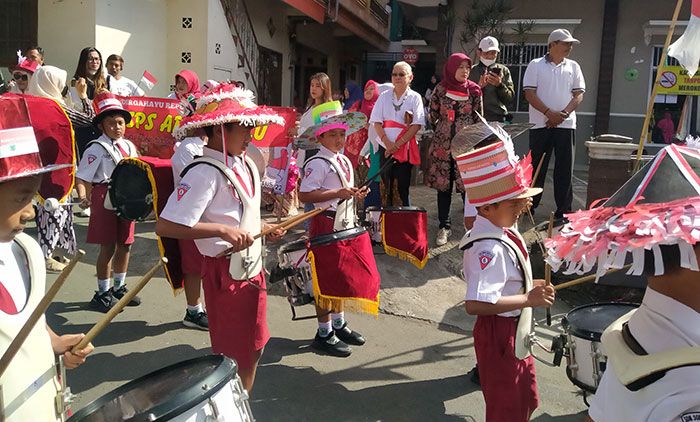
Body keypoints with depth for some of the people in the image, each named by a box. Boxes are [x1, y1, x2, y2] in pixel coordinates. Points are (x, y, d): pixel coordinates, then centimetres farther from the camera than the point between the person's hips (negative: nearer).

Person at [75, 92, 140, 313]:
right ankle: (103, 293, 14)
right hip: (105, 198, -7)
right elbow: (81, 177, -14)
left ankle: (119, 288, 30)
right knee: (108, 247, 0)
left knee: (124, 244, 14)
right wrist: (83, 198, -29)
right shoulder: (96, 148, -10)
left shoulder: (129, 146, 11)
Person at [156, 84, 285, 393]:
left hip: (252, 268, 9)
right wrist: (223, 231, -31)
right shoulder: (205, 173, -21)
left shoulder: (246, 164, 6)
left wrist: (264, 228, 5)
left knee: (254, 348, 21)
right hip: (226, 272, -9)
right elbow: (165, 226, -27)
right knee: (233, 356, 7)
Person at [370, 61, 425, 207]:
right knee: (387, 187, 5)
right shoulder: (384, 97, 9)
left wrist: (397, 144, -14)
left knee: (403, 188, -2)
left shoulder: (415, 97, 3)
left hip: (405, 149, -2)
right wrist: (387, 142, -14)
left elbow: (417, 125, -6)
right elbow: (377, 122, 2)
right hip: (386, 149, 2)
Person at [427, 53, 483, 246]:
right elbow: (433, 115, 10)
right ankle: (444, 226, 16)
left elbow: (479, 118, 4)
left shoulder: (474, 90, 2)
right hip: (443, 143, 1)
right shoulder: (440, 89, 2)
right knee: (443, 184, 5)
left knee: (467, 184, -2)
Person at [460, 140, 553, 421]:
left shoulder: (500, 231, 1)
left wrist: (528, 287, 8)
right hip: (499, 337, -10)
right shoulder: (490, 248, -31)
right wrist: (528, 299, -34)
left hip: (516, 332, 10)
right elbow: (474, 304, -41)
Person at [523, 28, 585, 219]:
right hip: (540, 123, -2)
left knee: (565, 167, 1)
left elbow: (578, 94, 6)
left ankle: (564, 209, 7)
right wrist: (549, 113, -14)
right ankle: (530, 205, 14)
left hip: (566, 124, 2)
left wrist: (563, 114, -10)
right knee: (536, 166, 3)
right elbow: (529, 93, -5)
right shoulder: (536, 65, 3)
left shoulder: (573, 67, 12)